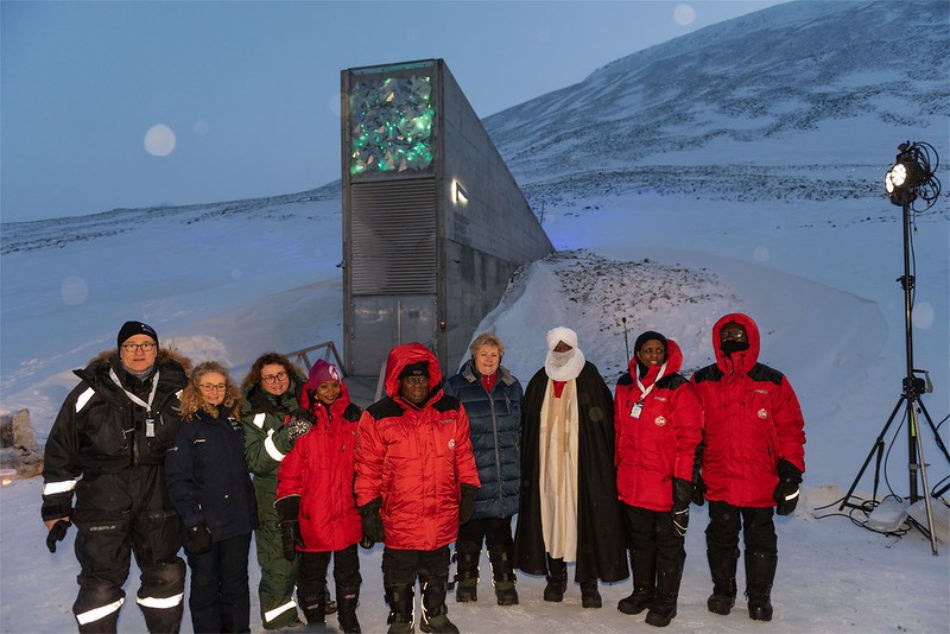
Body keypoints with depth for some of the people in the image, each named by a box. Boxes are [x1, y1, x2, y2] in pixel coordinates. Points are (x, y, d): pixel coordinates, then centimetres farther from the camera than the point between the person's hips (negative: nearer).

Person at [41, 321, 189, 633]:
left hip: (158, 498, 3)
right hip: (103, 498, -2)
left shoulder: (175, 390, 2)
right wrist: (55, 509, 0)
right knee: (101, 579, 4)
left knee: (164, 574, 13)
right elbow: (60, 452, -1)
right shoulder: (92, 392, -5)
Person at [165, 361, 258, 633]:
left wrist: (252, 513, 8)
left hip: (238, 521, 4)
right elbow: (177, 479, -12)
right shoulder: (187, 426, -6)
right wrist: (194, 522, -17)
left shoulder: (234, 421, 9)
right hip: (203, 525, -4)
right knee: (205, 586, 8)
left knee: (236, 585, 12)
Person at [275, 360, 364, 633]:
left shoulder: (354, 419, 3)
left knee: (348, 572, 18)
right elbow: (289, 475, -6)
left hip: (347, 516, 3)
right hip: (312, 519, -3)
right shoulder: (301, 422, -7)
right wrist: (288, 518, -9)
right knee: (312, 575, 13)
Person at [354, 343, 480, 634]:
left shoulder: (452, 410, 0)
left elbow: (463, 455, 9)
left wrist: (469, 492, 7)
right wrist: (369, 509, -5)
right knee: (399, 575, 14)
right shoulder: (378, 417, -9)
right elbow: (368, 468, -5)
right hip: (398, 518, -3)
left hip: (442, 514, 3)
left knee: (437, 571, 21)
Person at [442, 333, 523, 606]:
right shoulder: (456, 387, -1)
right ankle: (467, 580, 24)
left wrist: (513, 457, 16)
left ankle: (505, 583, 21)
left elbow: (519, 427, 19)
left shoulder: (512, 386, 10)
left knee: (501, 532, 8)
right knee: (469, 530, 7)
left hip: (504, 477, 2)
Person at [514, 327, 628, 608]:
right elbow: (527, 428, 9)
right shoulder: (539, 383, 8)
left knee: (586, 518, 0)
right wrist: (529, 466, 4)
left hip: (584, 465, -2)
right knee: (551, 515, 5)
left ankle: (589, 582, 13)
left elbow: (605, 423, 1)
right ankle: (556, 577, 21)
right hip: (548, 466, 2)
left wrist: (606, 462, -5)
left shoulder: (590, 379, 2)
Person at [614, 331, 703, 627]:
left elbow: (690, 439, -10)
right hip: (632, 484, 5)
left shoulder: (679, 390, -10)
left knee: (669, 545, 10)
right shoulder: (625, 386, 6)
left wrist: (683, 480, -13)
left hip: (666, 484, -5)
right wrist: (618, 470, 15)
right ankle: (643, 591, 36)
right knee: (639, 541, 19)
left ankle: (666, 600, 26)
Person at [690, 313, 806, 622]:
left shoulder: (773, 383, -2)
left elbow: (791, 432, 1)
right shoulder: (701, 382, 0)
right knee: (721, 538, 14)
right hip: (718, 481, 1)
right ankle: (722, 590, 35)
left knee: (761, 540, 12)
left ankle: (760, 596, 32)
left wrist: (790, 477, -3)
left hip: (761, 484, -1)